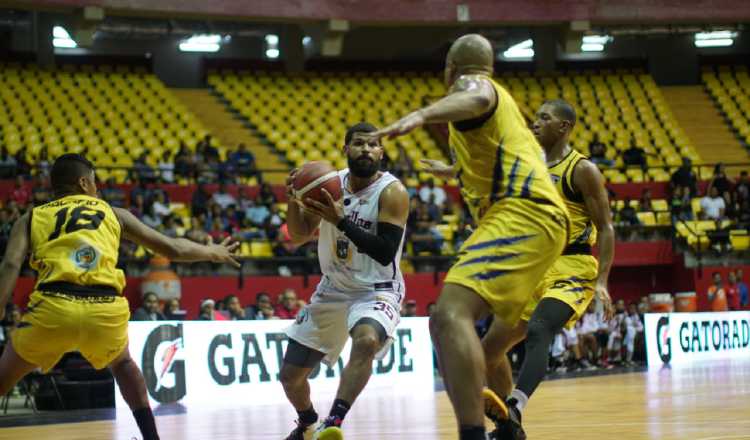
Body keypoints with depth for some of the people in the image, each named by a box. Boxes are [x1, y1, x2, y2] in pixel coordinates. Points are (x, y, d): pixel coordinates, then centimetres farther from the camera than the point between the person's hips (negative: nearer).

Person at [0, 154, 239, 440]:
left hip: (53, 308, -1)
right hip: (106, 311, 1)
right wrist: (213, 253, 46)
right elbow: (174, 249, 29)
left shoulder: (30, 218, 22)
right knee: (122, 363, 35)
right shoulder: (113, 213, 25)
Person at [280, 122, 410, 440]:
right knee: (290, 374, 9)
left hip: (377, 291, -5)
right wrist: (294, 200, -16)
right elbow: (299, 236, 4)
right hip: (332, 290, 6)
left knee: (366, 341, -40)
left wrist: (340, 220, -33)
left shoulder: (392, 192, -17)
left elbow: (385, 253, -26)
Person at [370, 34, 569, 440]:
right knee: (444, 324, 15)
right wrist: (453, 171, 73)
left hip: (521, 213, -10)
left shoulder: (471, 83, 4)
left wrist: (421, 115, -44)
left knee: (452, 314, -27)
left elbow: (478, 99, -25)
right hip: (536, 222, 10)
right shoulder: (498, 98, 33)